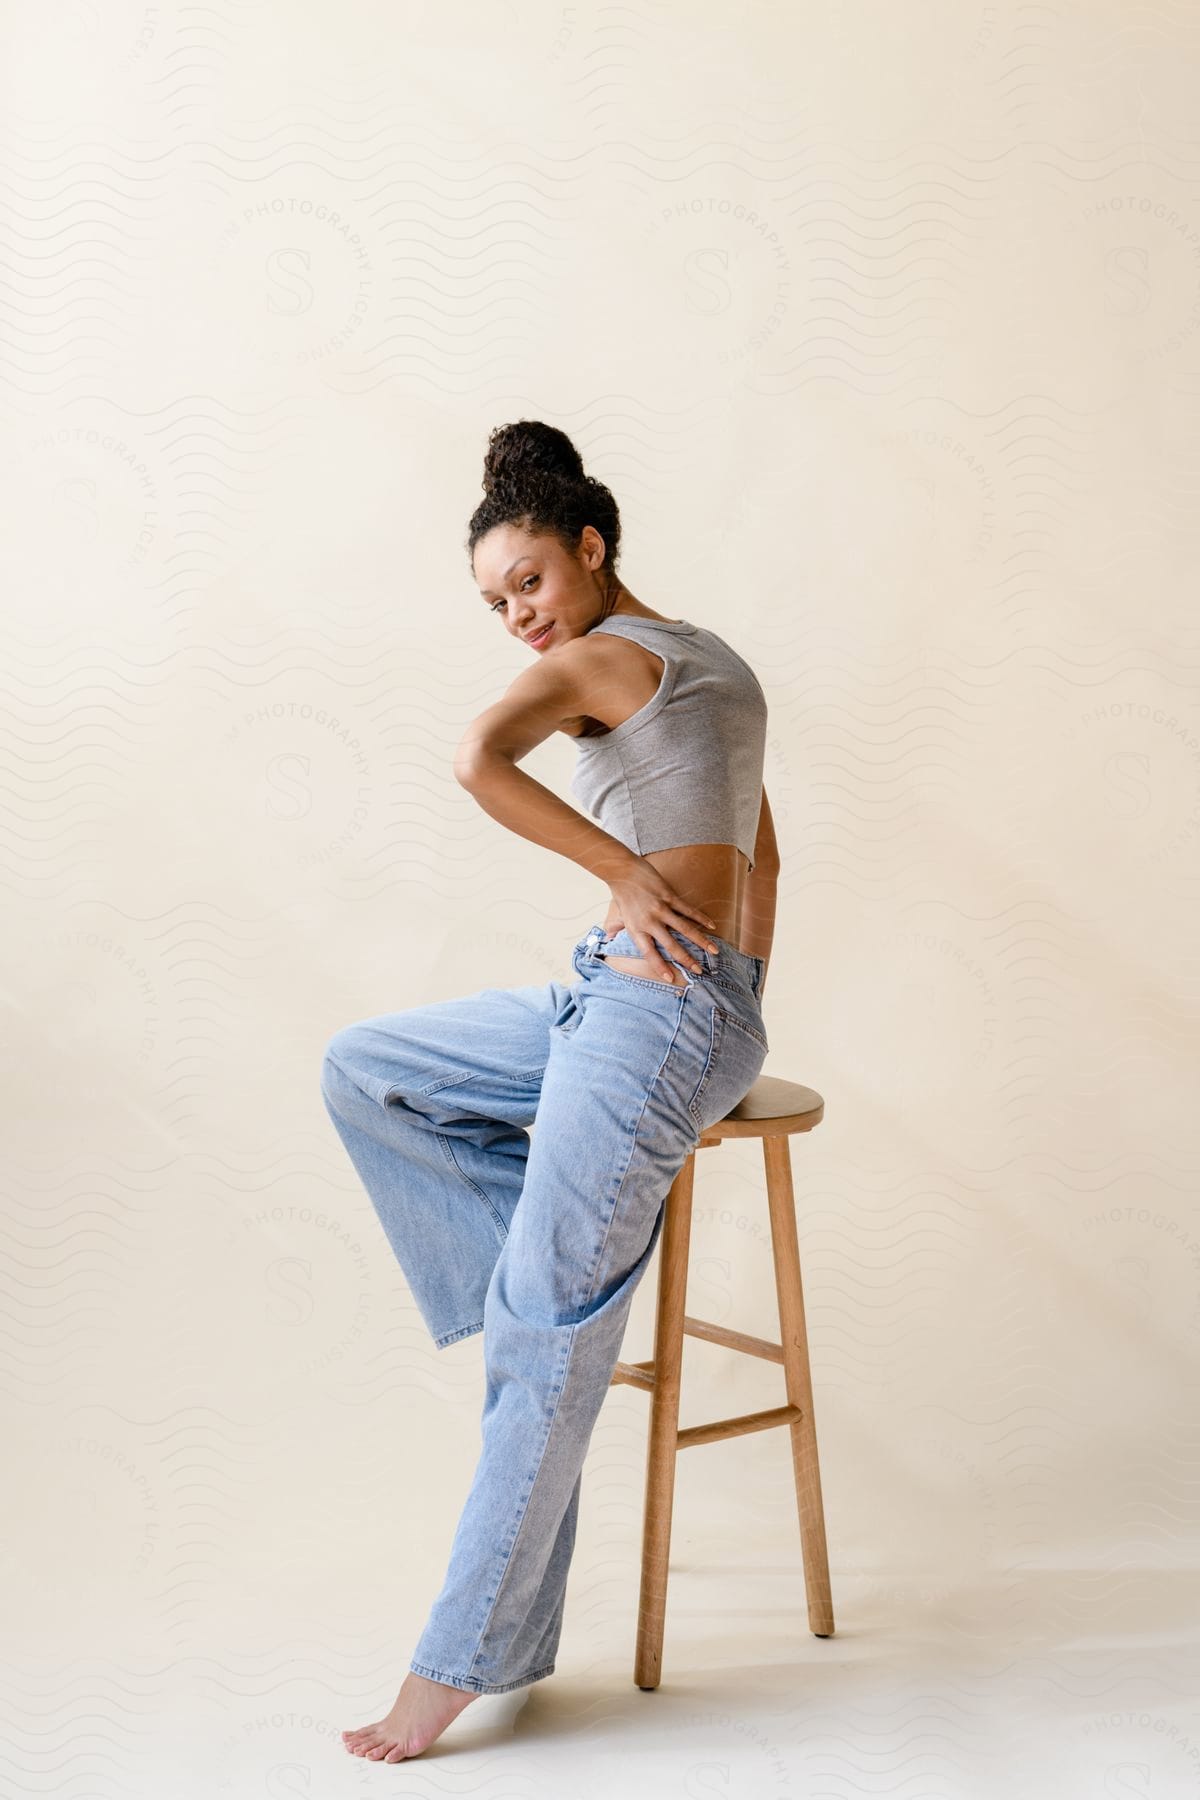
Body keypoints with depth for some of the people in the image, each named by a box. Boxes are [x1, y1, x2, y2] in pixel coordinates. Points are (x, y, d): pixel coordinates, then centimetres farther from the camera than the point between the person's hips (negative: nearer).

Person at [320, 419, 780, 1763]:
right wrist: (735, 1010, 26)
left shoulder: (596, 657, -8)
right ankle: (558, 1282, 11)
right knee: (361, 1070, 14)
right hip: (609, 1002, 10)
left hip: (648, 1017, -10)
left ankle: (472, 1653, 5)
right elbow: (761, 855, 25)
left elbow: (478, 759, -29)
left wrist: (624, 873, -21)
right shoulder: (713, 661, 19)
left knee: (547, 1342, -4)